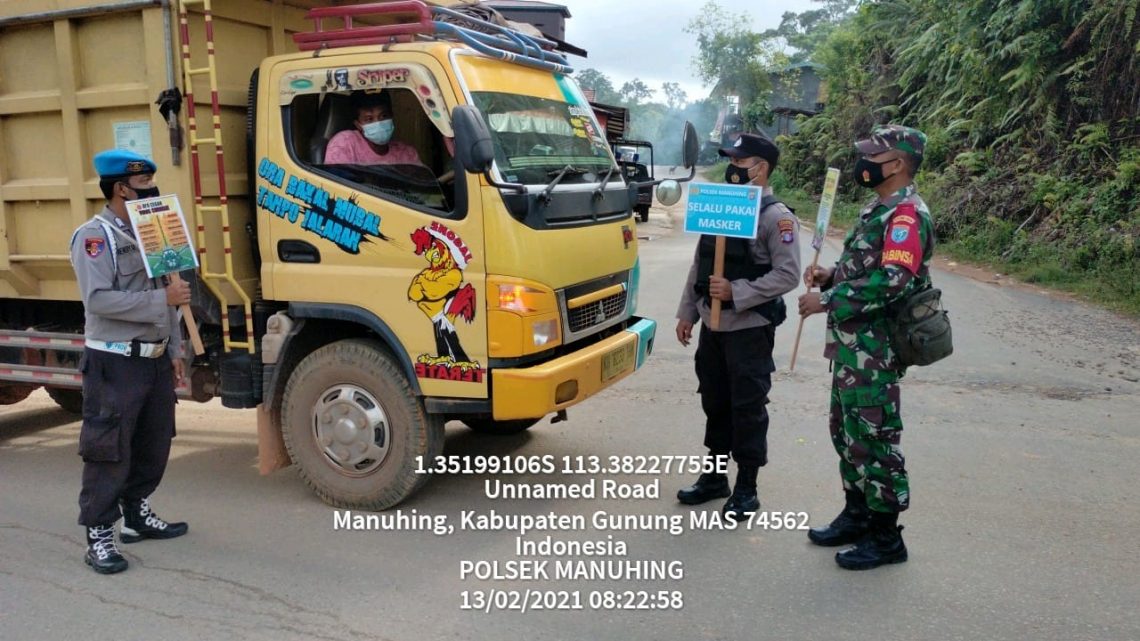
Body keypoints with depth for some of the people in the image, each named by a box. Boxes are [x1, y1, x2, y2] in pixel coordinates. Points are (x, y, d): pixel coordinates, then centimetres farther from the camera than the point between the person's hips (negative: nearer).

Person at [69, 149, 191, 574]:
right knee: (109, 451, -2)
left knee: (154, 444, 15)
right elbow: (98, 299, -22)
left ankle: (137, 515, 31)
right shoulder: (94, 236, -10)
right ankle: (99, 535, 7)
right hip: (115, 363, -8)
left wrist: (175, 350, 14)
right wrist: (163, 298, -21)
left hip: (156, 359, 8)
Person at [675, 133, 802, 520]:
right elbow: (698, 265, 15)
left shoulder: (776, 217, -10)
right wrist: (686, 312, 13)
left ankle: (746, 488, 15)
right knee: (714, 402, 15)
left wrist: (736, 292, -22)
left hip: (750, 328, -7)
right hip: (712, 325, 7)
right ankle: (714, 477, 29)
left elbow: (787, 275, -16)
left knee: (748, 407, 2)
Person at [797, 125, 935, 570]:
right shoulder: (880, 210, 17)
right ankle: (857, 515, 32)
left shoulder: (907, 214, -15)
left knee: (873, 438, -2)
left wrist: (826, 301, -22)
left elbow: (891, 281, -26)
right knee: (847, 433, 18)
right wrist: (830, 275, 7)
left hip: (873, 349, -10)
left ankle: (885, 537, 11)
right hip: (851, 346, 10)